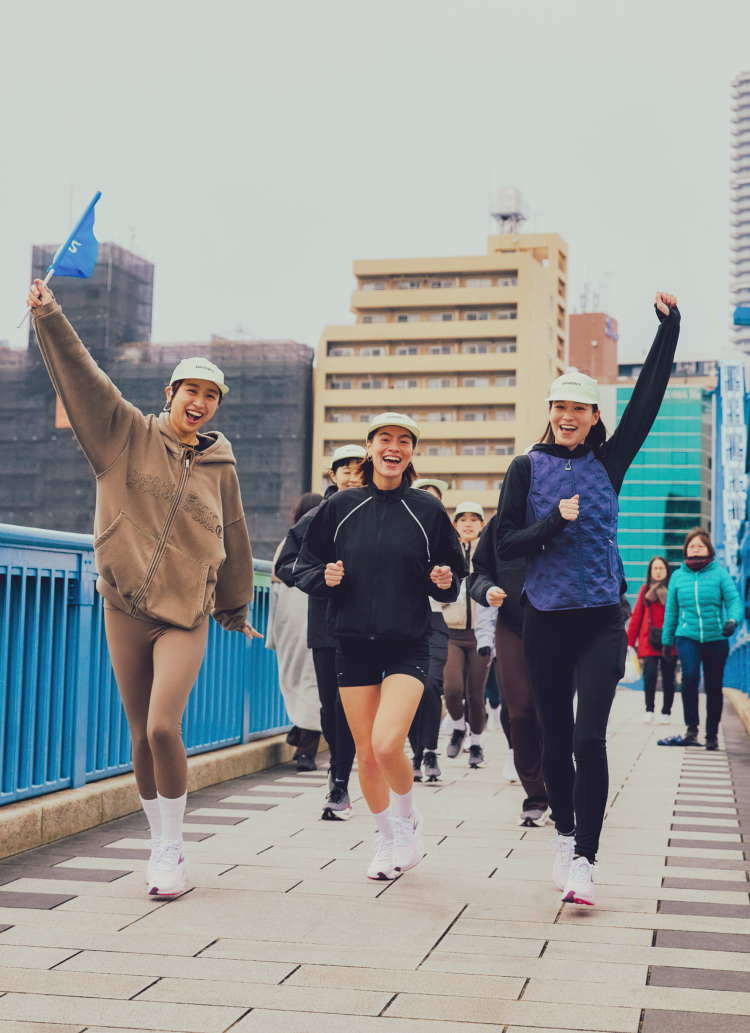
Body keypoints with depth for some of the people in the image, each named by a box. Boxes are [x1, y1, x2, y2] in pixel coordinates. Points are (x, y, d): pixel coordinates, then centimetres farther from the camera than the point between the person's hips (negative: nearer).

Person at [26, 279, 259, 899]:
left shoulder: (219, 467, 7)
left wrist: (236, 613, 26)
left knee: (164, 728, -16)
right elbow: (82, 378, -9)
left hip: (187, 615, 0)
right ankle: (161, 845, 24)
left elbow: (233, 543, 18)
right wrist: (50, 318, -22)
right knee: (142, 738, 6)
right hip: (125, 609, 0)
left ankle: (172, 849, 1)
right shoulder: (128, 435, 3)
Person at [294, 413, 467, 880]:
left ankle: (410, 819, 12)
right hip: (354, 643, 2)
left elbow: (454, 576, 9)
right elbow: (303, 569, 10)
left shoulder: (427, 510, 1)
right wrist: (325, 577, -11)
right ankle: (387, 837, 29)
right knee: (366, 753, 6)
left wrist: (445, 582, -13)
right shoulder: (341, 508, 4)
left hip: (409, 644, -2)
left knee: (388, 744, -18)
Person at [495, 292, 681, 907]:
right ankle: (565, 838, 29)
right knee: (556, 740, 10)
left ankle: (584, 861, -8)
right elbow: (505, 545, -1)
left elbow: (648, 401, 1)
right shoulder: (528, 469, 3)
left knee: (590, 738, -13)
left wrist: (669, 328, -1)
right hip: (545, 621, 1)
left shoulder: (608, 463, 5)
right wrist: (556, 520, -16)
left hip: (601, 622, -1)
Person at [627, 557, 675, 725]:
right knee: (650, 673, -15)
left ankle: (666, 713, 16)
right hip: (648, 641, 0)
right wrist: (630, 642, 5)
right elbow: (636, 616, 8)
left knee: (668, 678, 5)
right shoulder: (645, 590, 9)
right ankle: (649, 710, -7)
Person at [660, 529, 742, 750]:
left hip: (716, 639, 0)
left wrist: (732, 620, -25)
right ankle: (691, 728, -15)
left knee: (714, 687, 5)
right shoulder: (677, 576, 9)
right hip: (687, 637, 0)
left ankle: (712, 735, 18)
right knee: (690, 675, -24)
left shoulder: (719, 573, 2)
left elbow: (734, 600, -4)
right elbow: (671, 610, 14)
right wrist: (667, 640, 15)